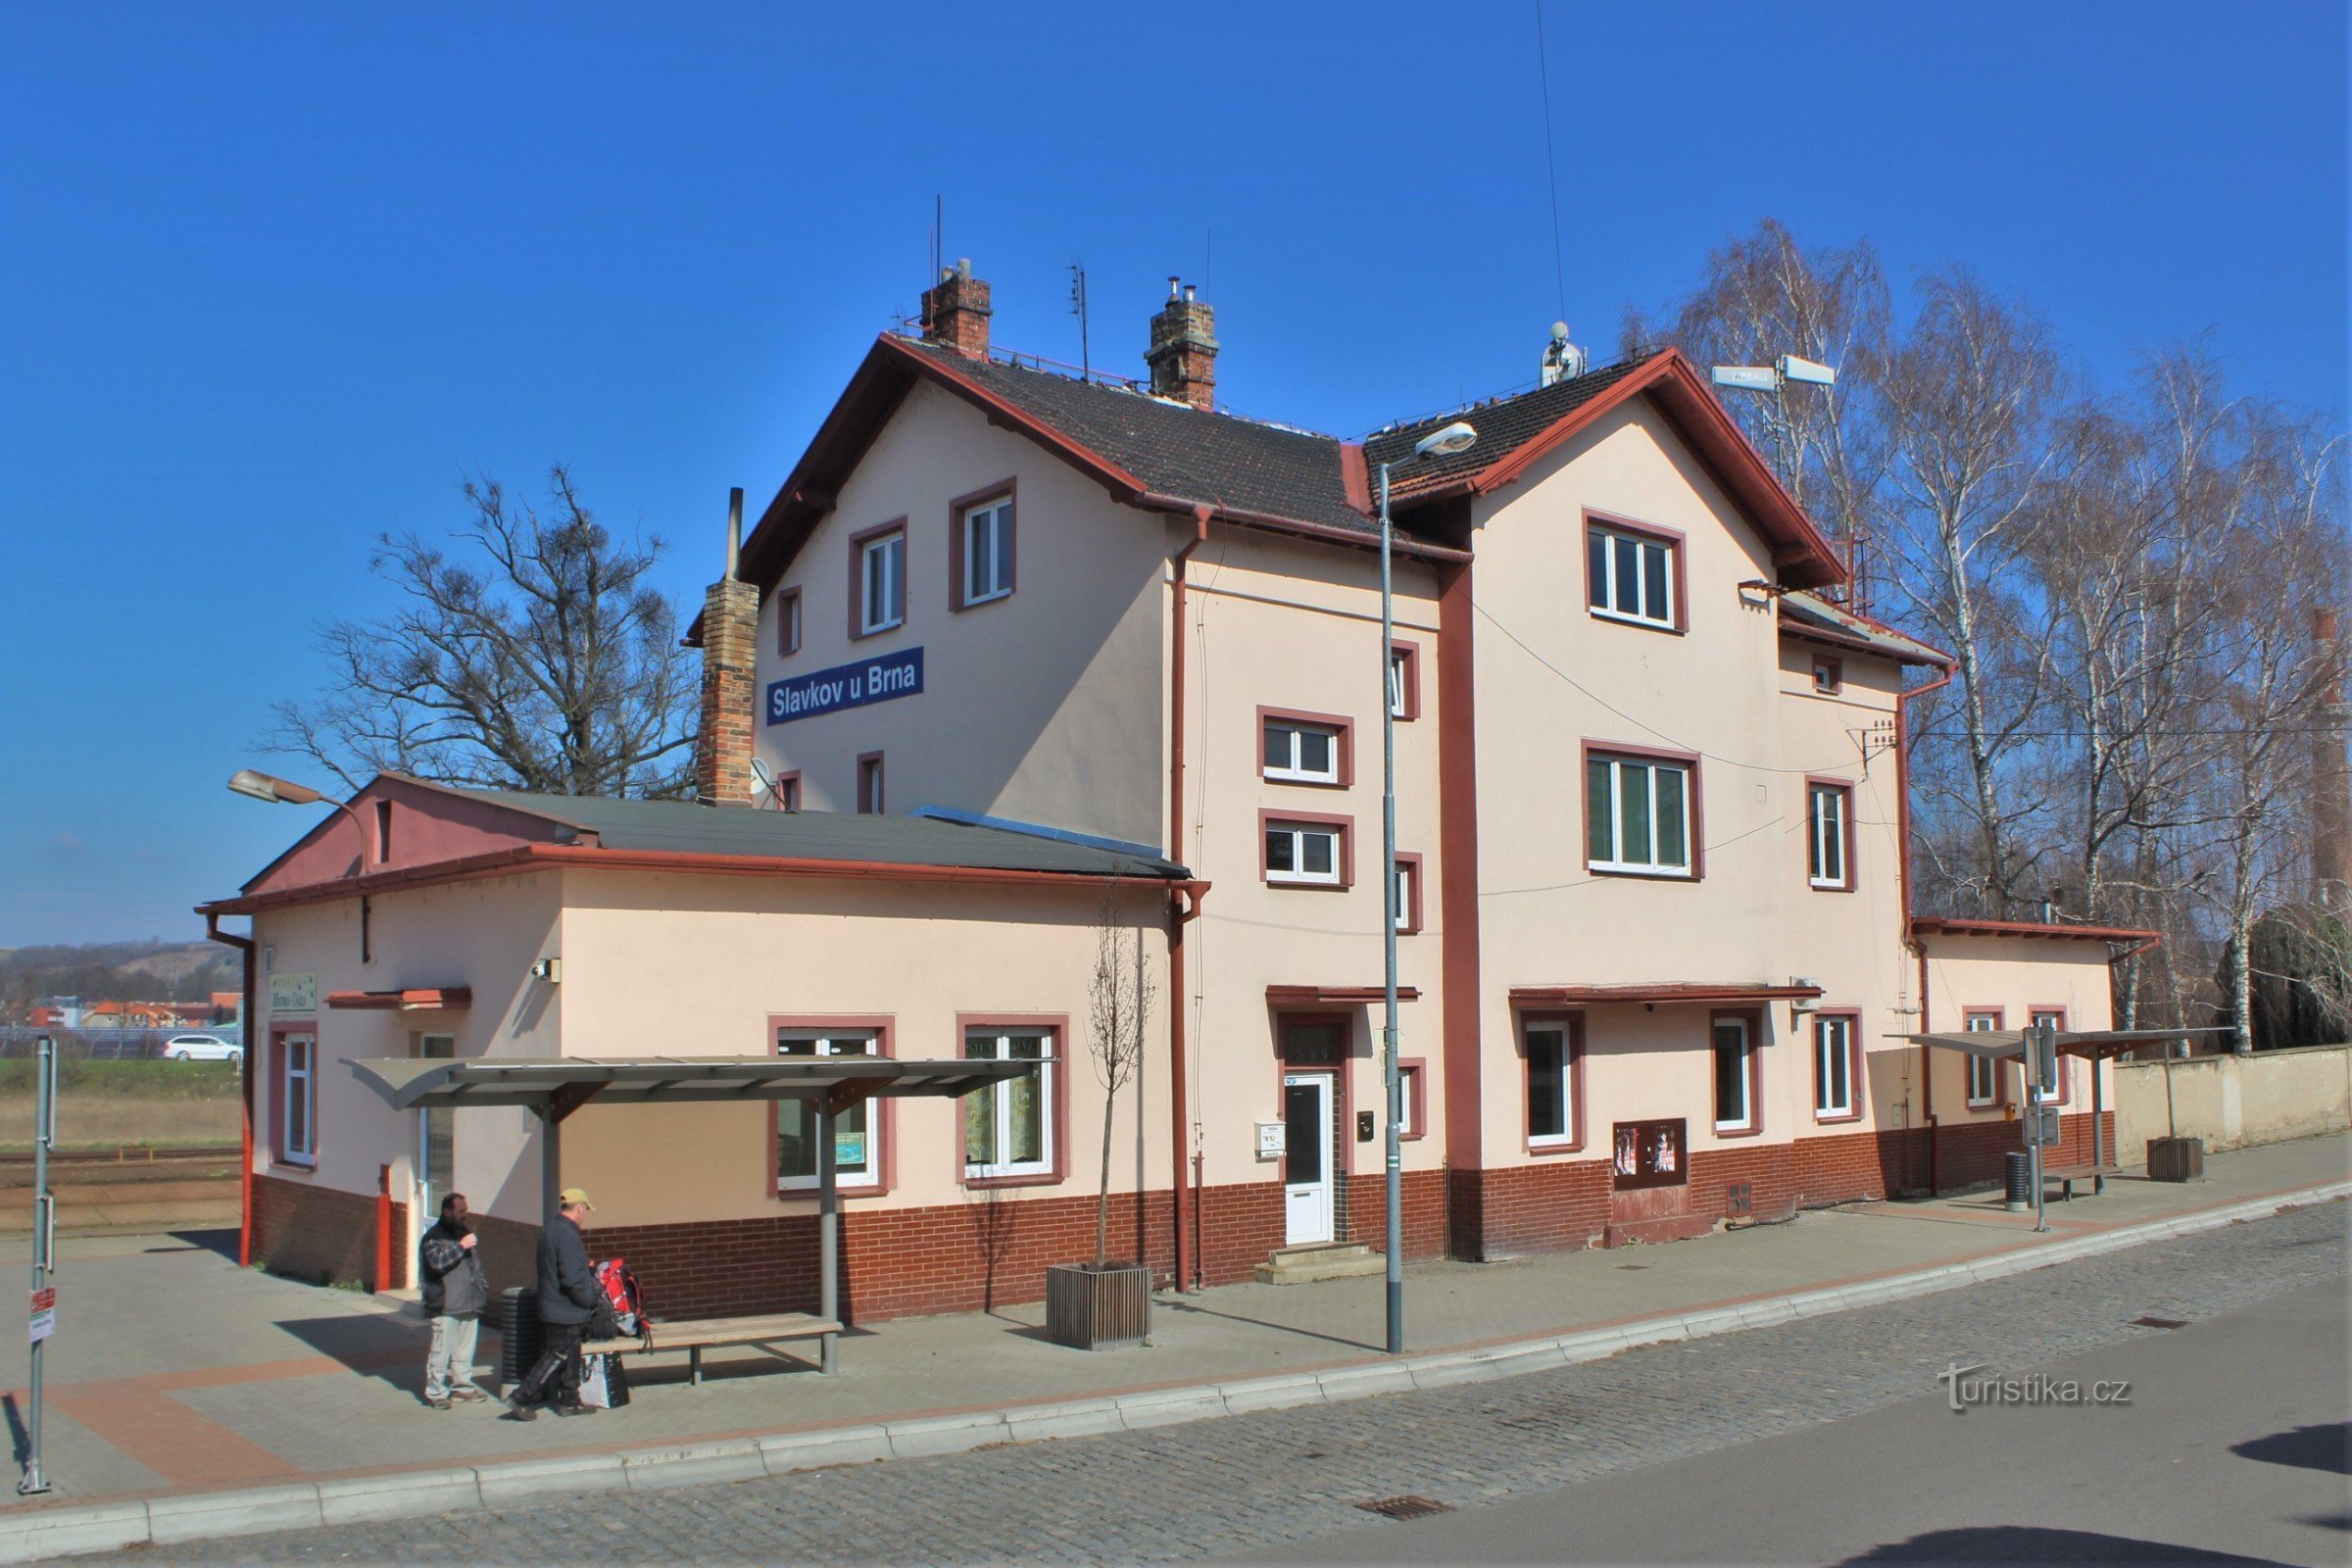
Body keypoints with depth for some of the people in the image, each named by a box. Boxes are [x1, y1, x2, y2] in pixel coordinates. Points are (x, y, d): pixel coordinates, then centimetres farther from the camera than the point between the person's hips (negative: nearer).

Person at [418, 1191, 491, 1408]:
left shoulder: (466, 1232, 19)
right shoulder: (434, 1237, -5)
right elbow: (437, 1262, -22)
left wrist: (483, 1289, 19)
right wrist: (461, 1246, -20)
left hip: (469, 1304, 7)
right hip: (446, 1306, -7)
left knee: (465, 1348, 11)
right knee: (442, 1349, -7)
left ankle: (462, 1385, 21)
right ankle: (435, 1392, 0)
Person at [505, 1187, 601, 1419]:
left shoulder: (549, 1229, 9)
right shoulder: (567, 1235, -23)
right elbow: (573, 1279, -25)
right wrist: (589, 1300, -12)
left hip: (552, 1304, 10)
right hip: (567, 1310, -10)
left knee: (571, 1357, 16)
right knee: (557, 1356, -1)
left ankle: (569, 1402, 23)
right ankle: (520, 1398, 1)